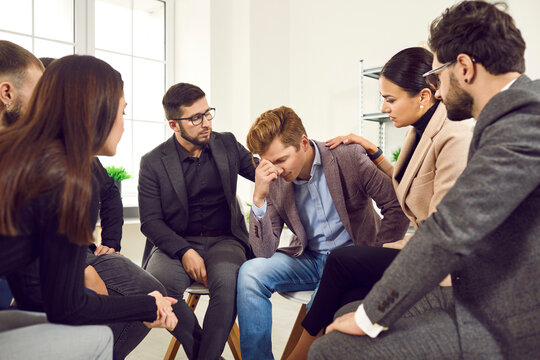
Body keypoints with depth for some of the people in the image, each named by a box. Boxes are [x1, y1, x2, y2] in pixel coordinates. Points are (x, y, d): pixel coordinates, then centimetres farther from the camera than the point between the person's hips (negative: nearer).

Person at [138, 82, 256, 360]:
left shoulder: (227, 144, 7)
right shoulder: (153, 162, -1)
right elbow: (150, 221, -3)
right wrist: (184, 251, -19)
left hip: (224, 240, 1)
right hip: (176, 243, 0)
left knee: (227, 280, -33)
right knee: (159, 282, -31)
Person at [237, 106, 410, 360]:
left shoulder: (348, 157, -13)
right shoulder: (274, 182, -6)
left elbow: (398, 207, -10)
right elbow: (264, 252, -12)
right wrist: (259, 198, -24)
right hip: (308, 260, 4)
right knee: (251, 272, -21)